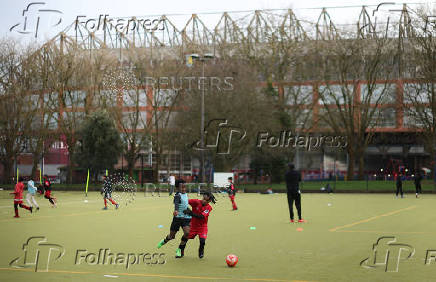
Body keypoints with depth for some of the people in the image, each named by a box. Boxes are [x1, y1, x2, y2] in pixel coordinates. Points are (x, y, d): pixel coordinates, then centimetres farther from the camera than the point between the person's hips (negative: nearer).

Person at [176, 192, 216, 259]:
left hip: (202, 226, -1)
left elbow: (201, 217, -27)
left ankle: (201, 252, 14)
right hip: (193, 225, 2)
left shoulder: (208, 208, -14)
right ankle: (180, 252, 24)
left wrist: (191, 213, -36)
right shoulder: (196, 202, -12)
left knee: (202, 240, -18)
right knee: (185, 238, -1)